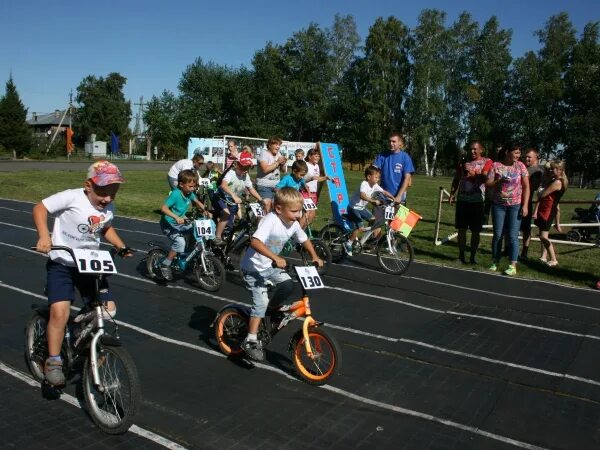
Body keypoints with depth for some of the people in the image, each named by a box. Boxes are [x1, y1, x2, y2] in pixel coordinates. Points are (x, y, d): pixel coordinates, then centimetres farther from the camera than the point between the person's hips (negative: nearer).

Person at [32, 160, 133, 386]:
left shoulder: (109, 208, 0)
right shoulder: (71, 197, -18)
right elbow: (40, 208, -14)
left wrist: (121, 246, 5)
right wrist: (44, 236, -29)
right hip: (62, 263, -5)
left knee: (108, 309, 3)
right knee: (60, 312, -20)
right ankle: (53, 361, 0)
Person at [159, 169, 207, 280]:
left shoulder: (190, 192, -3)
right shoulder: (175, 194, -25)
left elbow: (197, 202, 16)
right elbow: (163, 208, -32)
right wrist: (176, 217, -43)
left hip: (180, 223, 8)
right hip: (168, 224, -8)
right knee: (180, 242, -28)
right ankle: (165, 265, -11)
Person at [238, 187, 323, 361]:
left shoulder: (294, 224, -6)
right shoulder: (271, 220, -29)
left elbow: (304, 240, 11)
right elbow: (255, 242, -42)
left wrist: (315, 257, -2)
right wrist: (276, 258, -49)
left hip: (269, 266, 7)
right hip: (253, 267, -7)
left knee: (288, 285, -8)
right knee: (261, 301, -14)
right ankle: (251, 341, -6)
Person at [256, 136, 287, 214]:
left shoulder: (279, 154, 11)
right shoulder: (264, 154, -9)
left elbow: (283, 170, 17)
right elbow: (265, 169, -23)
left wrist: (283, 164, -5)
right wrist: (278, 162, -15)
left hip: (276, 185, 7)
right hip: (264, 186, -7)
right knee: (266, 205, -17)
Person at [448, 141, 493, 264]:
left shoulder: (487, 162, 2)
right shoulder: (464, 161, 13)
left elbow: (484, 177, -12)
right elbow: (456, 179, 15)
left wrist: (473, 173, -20)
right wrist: (452, 193, 7)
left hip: (477, 200, -3)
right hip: (462, 198, 3)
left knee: (475, 230, 3)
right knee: (461, 229, 5)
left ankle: (473, 256, 13)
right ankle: (461, 255, 15)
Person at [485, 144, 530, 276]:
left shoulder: (520, 166, 1)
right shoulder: (496, 165, -1)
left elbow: (526, 186, 1)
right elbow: (487, 184, -1)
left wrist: (525, 205, -6)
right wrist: (499, 181, -20)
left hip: (515, 205, -1)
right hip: (498, 205, 1)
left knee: (512, 236, -3)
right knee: (497, 235, 7)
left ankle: (513, 266, 1)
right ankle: (495, 262, 18)